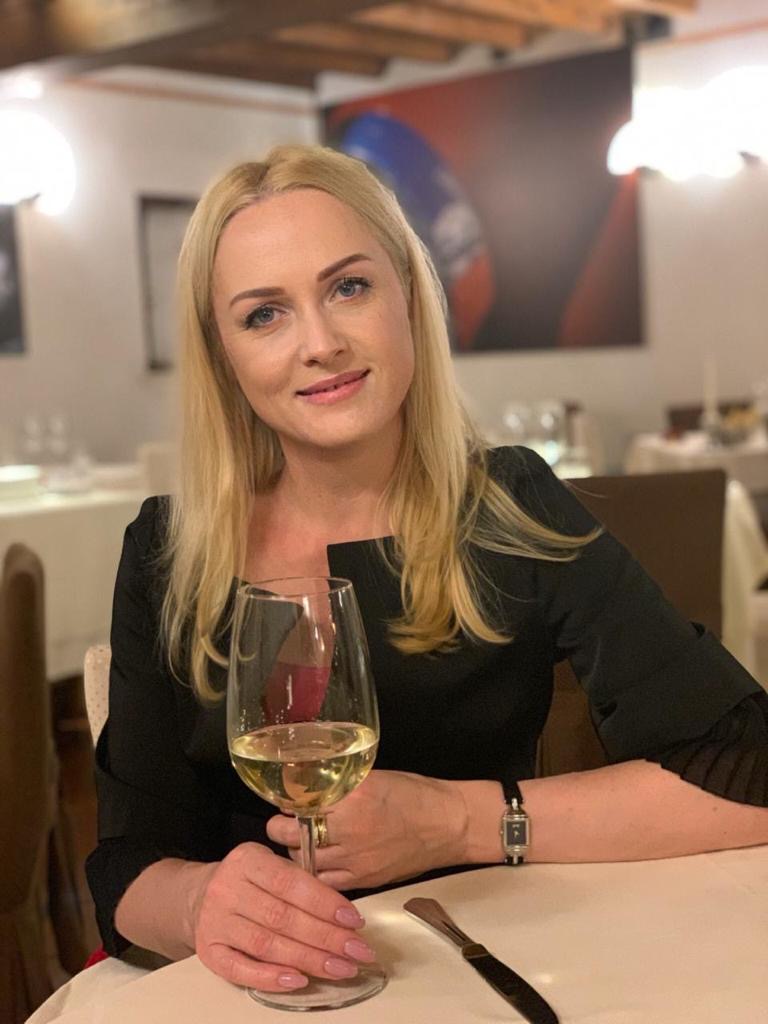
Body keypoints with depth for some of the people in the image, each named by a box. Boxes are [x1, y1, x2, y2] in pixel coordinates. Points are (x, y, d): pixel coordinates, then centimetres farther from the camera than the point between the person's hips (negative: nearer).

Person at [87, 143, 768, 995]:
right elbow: (126, 866, -4)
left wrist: (456, 824, -19)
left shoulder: (511, 512, -8)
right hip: (268, 990, 2)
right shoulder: (167, 556, -5)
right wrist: (201, 902, -26)